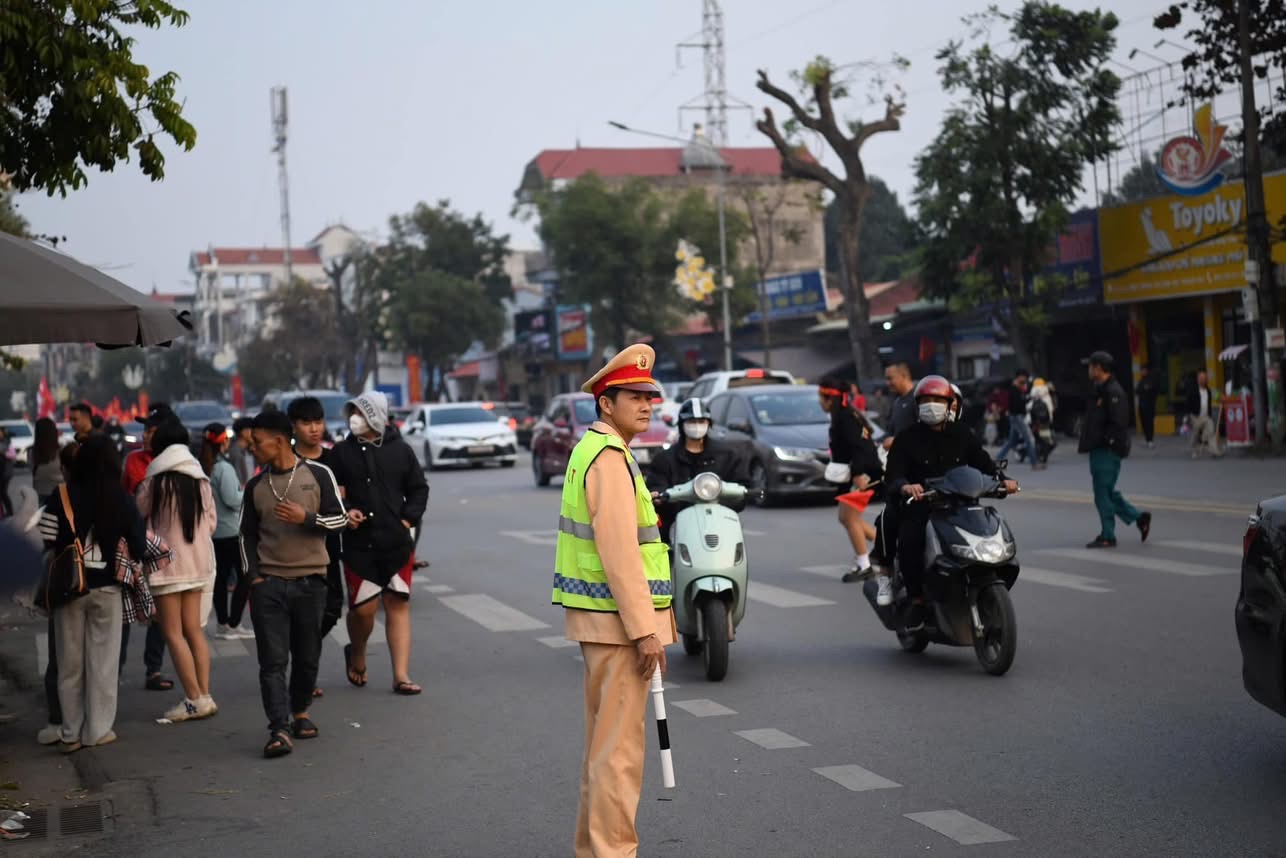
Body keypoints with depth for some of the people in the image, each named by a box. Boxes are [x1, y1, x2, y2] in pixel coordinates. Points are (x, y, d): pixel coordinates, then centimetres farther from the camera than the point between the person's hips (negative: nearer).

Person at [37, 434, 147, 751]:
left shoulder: (61, 497, -6)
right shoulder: (122, 501, -5)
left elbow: (44, 544, -9)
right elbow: (139, 547, -4)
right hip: (107, 588, 0)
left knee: (70, 662, 9)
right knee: (102, 661, 9)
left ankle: (71, 733, 14)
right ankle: (99, 730, 12)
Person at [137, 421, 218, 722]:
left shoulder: (154, 483, -11)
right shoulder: (201, 480, 2)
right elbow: (212, 521, 6)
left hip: (167, 562, -5)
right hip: (199, 561, 5)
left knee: (173, 633, 0)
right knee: (194, 630, 12)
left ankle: (195, 699, -4)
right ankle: (204, 694, 8)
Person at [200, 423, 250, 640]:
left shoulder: (202, 468, 3)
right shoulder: (224, 468, -18)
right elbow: (231, 499, -21)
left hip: (212, 531, 7)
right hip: (232, 530, -7)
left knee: (220, 576, 13)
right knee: (244, 576, 1)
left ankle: (222, 624, 16)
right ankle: (233, 624, -1)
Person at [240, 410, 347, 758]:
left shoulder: (318, 474, 1)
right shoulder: (256, 485, 9)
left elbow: (339, 518, 2)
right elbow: (247, 534, 14)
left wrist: (307, 518, -15)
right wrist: (253, 575, 2)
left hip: (310, 581, -1)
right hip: (269, 583, 1)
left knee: (307, 657, 8)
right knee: (273, 660, -8)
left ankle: (300, 712, 29)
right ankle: (279, 730, -13)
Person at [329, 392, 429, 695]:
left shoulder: (400, 450, 3)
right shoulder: (341, 452, 1)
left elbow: (418, 488, 11)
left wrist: (409, 518, -1)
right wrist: (344, 511, -11)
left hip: (397, 543, 1)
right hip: (359, 545, -1)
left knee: (398, 605, 2)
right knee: (363, 608, -3)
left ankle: (401, 676, 7)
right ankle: (357, 655, 29)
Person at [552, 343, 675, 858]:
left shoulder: (592, 450, 16)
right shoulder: (609, 458, -15)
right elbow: (619, 551, -22)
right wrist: (645, 630, -22)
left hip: (601, 620, 10)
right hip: (617, 620, -10)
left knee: (604, 739, 17)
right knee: (620, 745, -6)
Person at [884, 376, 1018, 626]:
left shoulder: (961, 435, 15)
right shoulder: (907, 439, 5)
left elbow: (983, 462, 10)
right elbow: (893, 474, -7)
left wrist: (1002, 479, -11)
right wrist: (905, 486, -32)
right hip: (920, 507, -2)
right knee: (908, 542, -33)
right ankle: (917, 600, -20)